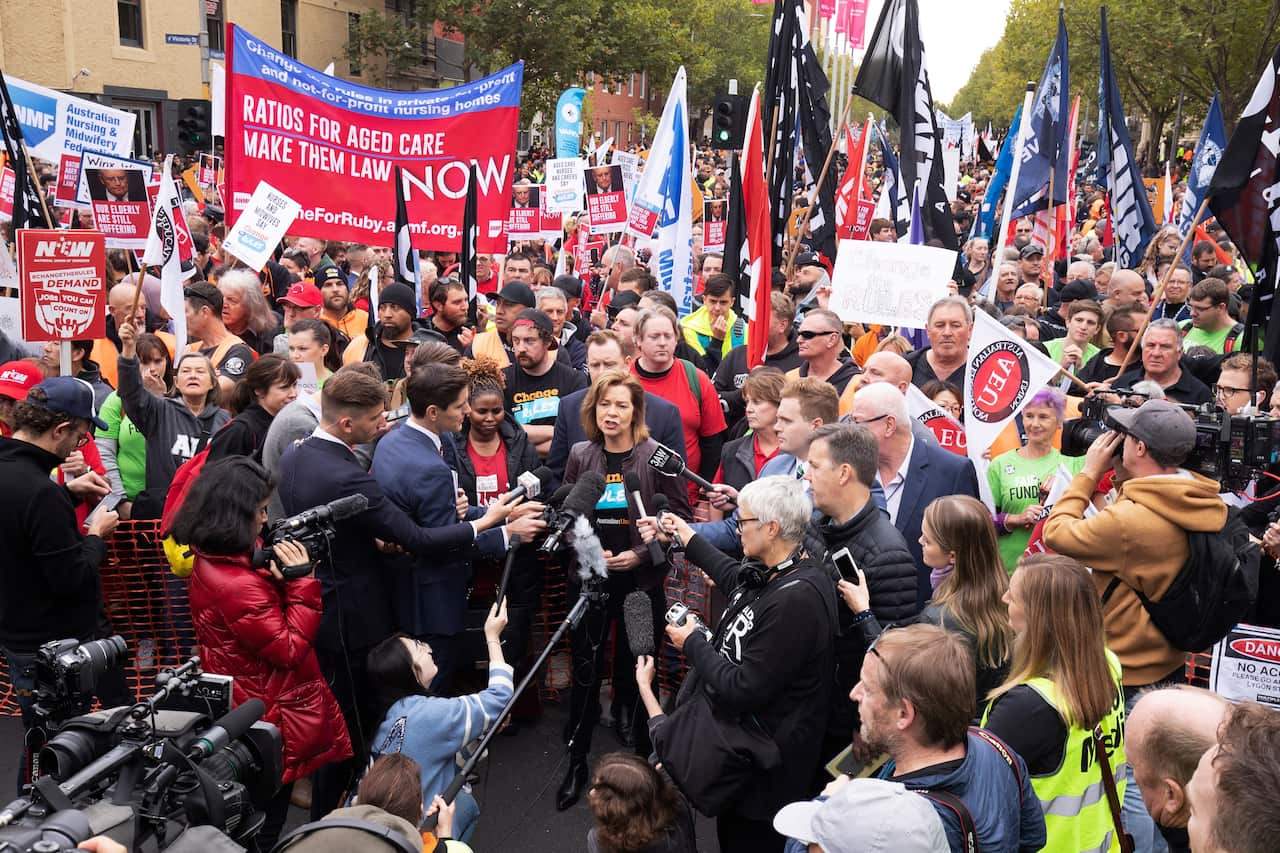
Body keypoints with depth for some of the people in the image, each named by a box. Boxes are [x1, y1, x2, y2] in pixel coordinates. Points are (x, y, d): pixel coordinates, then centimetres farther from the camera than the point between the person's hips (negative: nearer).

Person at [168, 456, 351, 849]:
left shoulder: (213, 560, 1)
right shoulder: (237, 585, -31)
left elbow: (270, 611, 8)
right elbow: (291, 650, -24)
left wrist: (285, 577, -9)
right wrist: (302, 580, -23)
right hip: (270, 728, -10)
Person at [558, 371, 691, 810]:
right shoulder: (580, 455, 2)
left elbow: (679, 517, -6)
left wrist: (641, 554, -13)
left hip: (641, 579, -2)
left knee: (634, 669, 10)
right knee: (585, 669, 6)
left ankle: (634, 753, 31)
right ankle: (577, 761, 19)